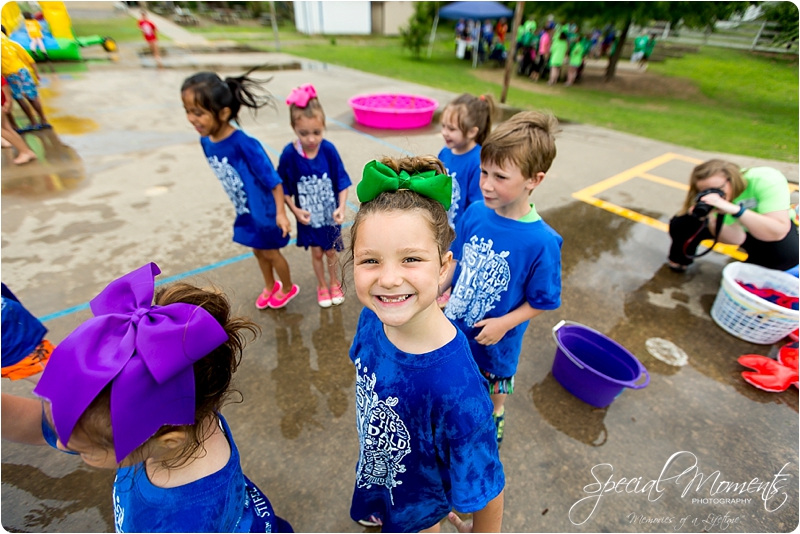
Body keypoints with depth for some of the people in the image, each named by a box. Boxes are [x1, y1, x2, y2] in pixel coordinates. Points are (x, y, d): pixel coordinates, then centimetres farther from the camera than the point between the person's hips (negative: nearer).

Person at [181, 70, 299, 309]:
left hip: (265, 211, -6)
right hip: (245, 211, 7)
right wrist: (240, 206, 14)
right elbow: (226, 177, 6)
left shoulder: (244, 144, -30)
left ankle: (288, 287, 39)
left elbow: (274, 180, -24)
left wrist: (281, 213, -22)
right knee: (258, 251, 23)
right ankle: (270, 285, 47)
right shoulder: (206, 141, -7)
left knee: (270, 253, 13)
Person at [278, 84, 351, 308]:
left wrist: (341, 207, -20)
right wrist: (295, 210, -15)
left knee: (330, 252, 17)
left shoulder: (328, 149, -18)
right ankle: (322, 286, 40)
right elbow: (283, 187, -7)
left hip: (330, 213, 0)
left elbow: (342, 181, -10)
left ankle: (335, 283, 43)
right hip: (308, 217, 0)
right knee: (317, 253, 15)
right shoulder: (289, 153, -18)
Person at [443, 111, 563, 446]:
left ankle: (493, 428, 59)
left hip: (495, 341, -3)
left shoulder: (541, 241, -28)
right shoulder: (474, 213, -16)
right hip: (454, 328, 4)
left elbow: (542, 301, -16)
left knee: (494, 394, 27)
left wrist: (504, 324, -26)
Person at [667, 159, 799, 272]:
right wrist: (710, 218, -43)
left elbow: (778, 232, -39)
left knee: (785, 255, -32)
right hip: (737, 229, 2)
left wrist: (735, 209, -50)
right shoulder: (710, 198, -25)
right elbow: (735, 239, -25)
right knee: (681, 223, -17)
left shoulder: (768, 180, -32)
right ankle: (680, 260, 11)